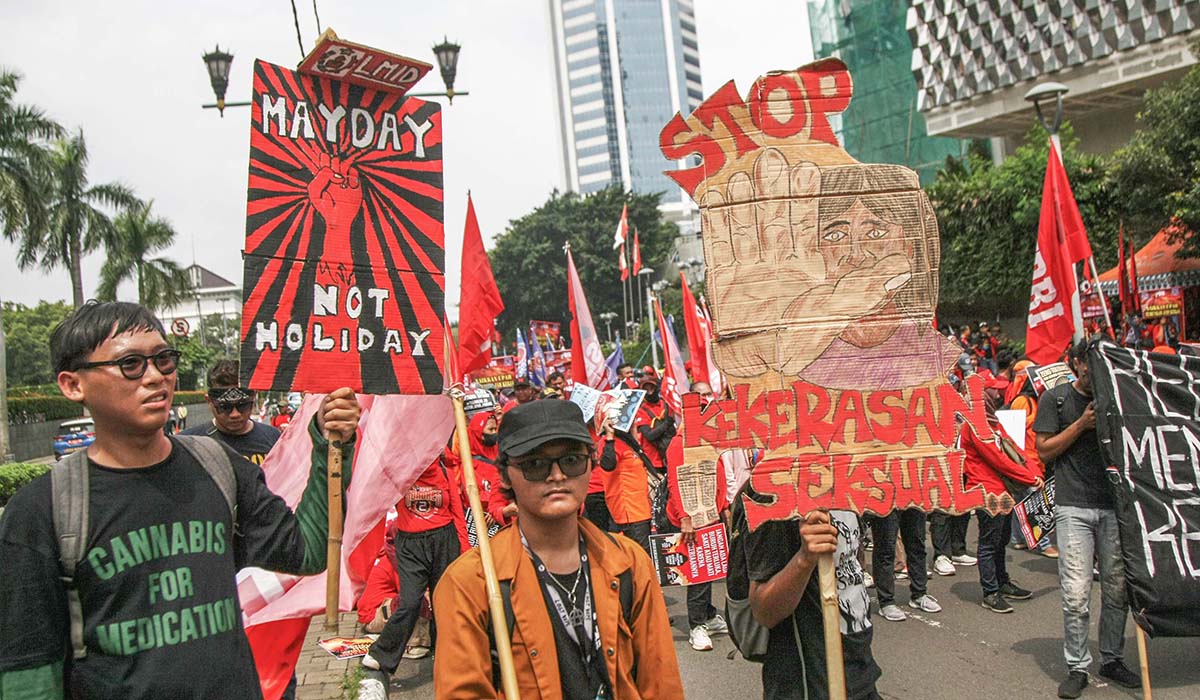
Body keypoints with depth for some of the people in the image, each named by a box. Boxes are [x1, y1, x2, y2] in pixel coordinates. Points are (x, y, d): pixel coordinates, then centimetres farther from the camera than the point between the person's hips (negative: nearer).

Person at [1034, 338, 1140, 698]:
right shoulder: (1056, 398, 3)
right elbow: (1044, 450, -1)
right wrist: (1081, 424, -10)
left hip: (1115, 504, 4)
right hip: (1074, 508, -4)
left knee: (1118, 587, 9)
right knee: (1076, 593, -5)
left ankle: (1111, 659, 27)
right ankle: (1077, 667, 8)